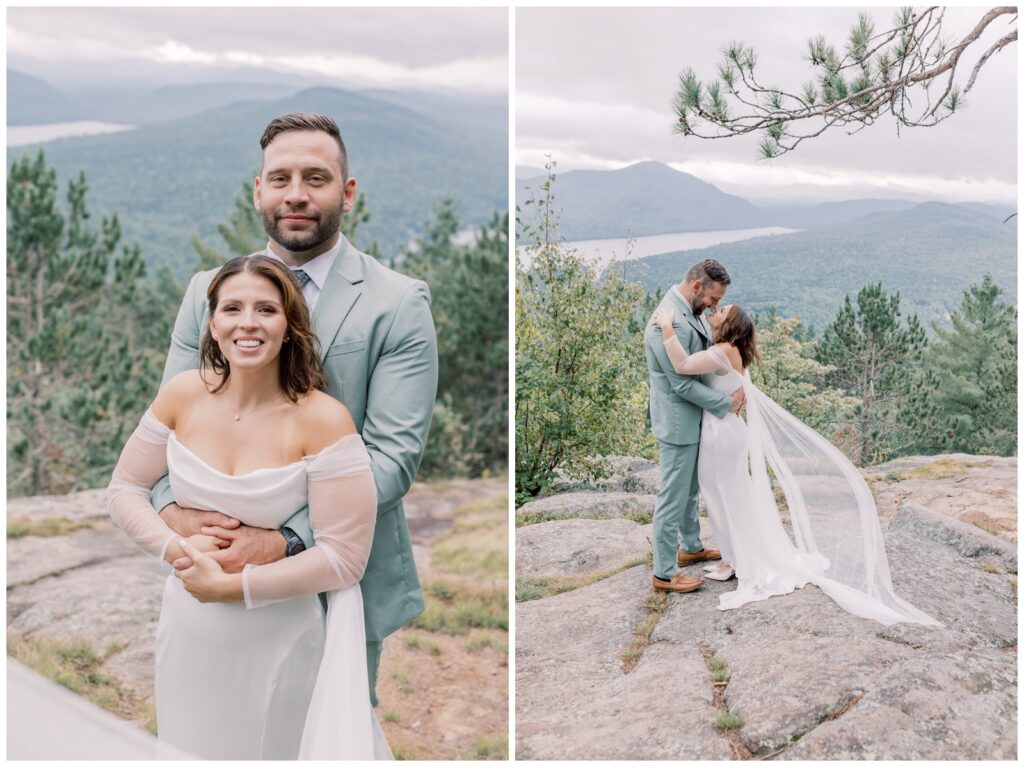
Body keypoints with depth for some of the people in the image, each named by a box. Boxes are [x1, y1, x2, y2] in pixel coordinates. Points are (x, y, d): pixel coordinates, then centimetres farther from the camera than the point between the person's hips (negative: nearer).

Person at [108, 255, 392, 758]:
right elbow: (124, 490, 4)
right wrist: (175, 548, -14)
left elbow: (345, 556, -18)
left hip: (279, 645, -3)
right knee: (186, 753, 22)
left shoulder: (322, 420, -19)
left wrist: (232, 586, -18)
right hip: (188, 639, 4)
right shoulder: (183, 395, -6)